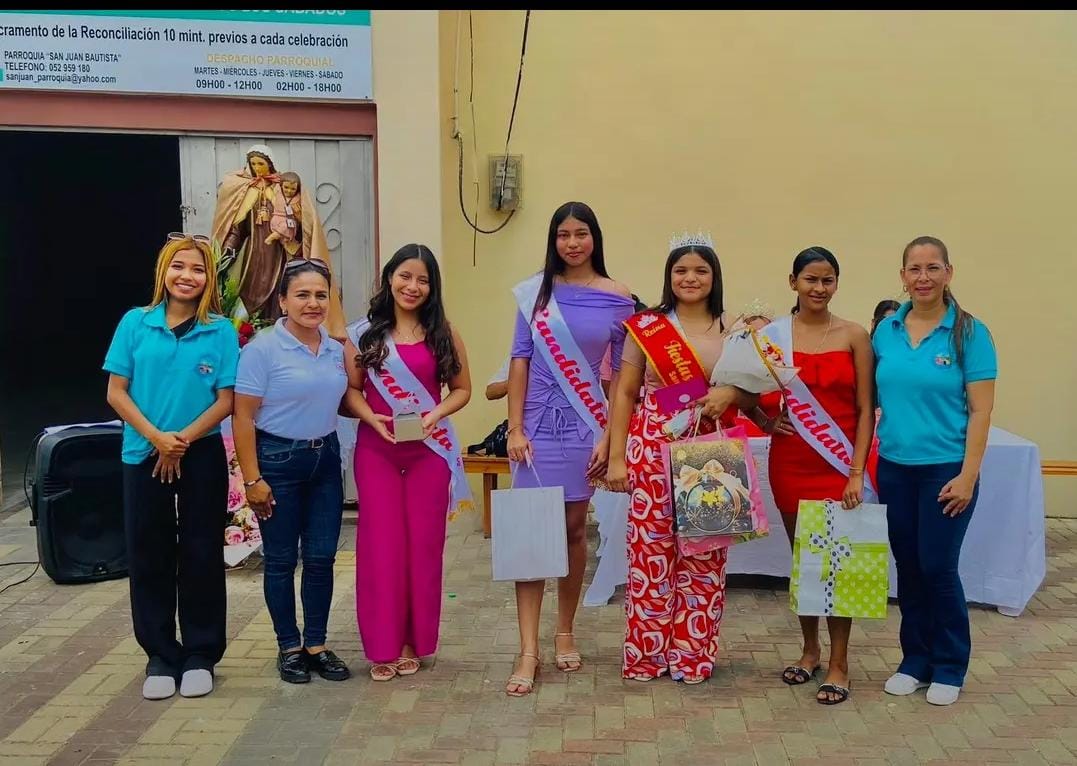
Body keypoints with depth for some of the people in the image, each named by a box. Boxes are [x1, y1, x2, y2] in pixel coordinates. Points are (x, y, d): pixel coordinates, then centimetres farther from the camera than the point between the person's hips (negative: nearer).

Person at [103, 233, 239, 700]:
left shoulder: (221, 331, -2)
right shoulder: (135, 323, 0)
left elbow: (226, 400, -3)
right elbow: (116, 391, -2)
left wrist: (182, 440, -13)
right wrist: (156, 437, -13)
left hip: (203, 456, -1)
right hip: (143, 455, 1)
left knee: (201, 554, 5)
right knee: (148, 555, 7)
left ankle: (199, 654, 19)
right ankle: (160, 655, 21)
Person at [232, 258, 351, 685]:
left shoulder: (336, 349, 5)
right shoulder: (263, 349, -12)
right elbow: (243, 417, -12)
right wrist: (252, 478, -15)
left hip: (325, 458, 5)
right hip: (278, 460, -5)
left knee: (321, 557, 7)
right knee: (281, 560, 6)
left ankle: (317, 644, 21)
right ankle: (289, 646, 21)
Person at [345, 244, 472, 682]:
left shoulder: (443, 334, 4)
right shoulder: (364, 334, 3)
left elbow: (462, 389, 5)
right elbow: (350, 389, 3)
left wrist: (435, 414, -13)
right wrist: (371, 417, -16)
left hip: (429, 450, 1)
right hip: (376, 450, 0)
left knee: (423, 544, 4)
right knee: (381, 544, -1)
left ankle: (413, 641, 17)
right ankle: (382, 646, 10)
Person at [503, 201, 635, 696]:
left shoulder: (617, 299, 1)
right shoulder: (535, 292, 2)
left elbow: (623, 373, 2)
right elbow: (520, 359, 1)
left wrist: (609, 436, -4)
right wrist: (515, 428, -5)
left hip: (586, 424, 0)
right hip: (539, 422, 0)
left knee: (574, 527, 9)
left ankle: (564, 633, 26)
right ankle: (528, 650, 0)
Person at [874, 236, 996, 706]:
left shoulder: (969, 332, -7)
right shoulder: (885, 331, 4)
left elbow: (980, 410, -9)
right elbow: (873, 399, 8)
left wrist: (968, 475, -14)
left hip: (945, 468, -4)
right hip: (894, 466, 4)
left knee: (938, 567, 1)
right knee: (907, 566, 11)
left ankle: (949, 668, 20)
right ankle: (915, 659, 27)